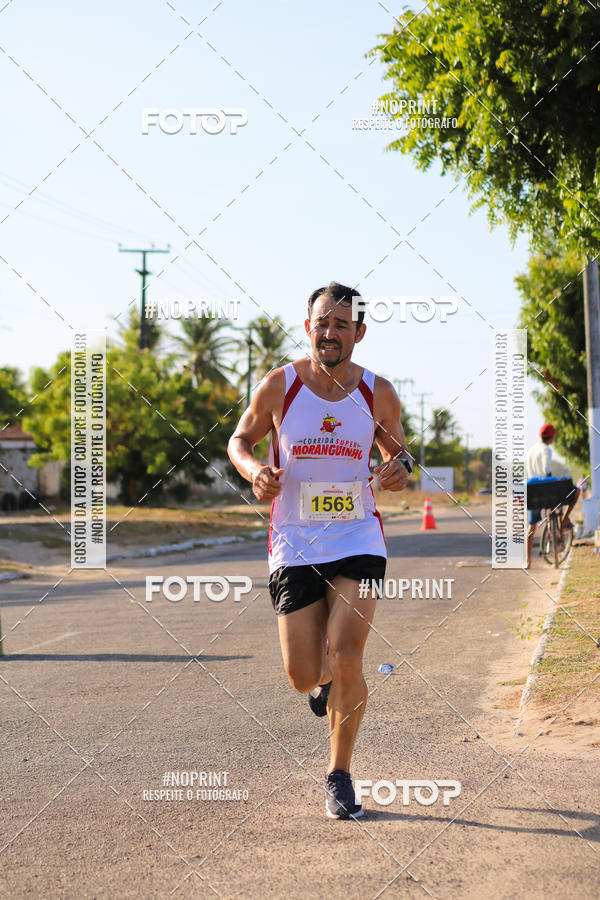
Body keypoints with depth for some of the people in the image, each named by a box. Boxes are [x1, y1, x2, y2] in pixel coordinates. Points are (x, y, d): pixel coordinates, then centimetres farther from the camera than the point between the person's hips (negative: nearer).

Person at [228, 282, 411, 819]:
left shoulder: (378, 394, -1)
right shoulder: (279, 386, -5)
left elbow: (398, 450, 16)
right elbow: (241, 439, 9)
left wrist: (401, 469, -9)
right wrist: (255, 471, -13)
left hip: (358, 540, 0)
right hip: (295, 546, 0)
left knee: (346, 660, -15)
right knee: (304, 677, -1)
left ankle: (339, 775, 6)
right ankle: (326, 681, 40)